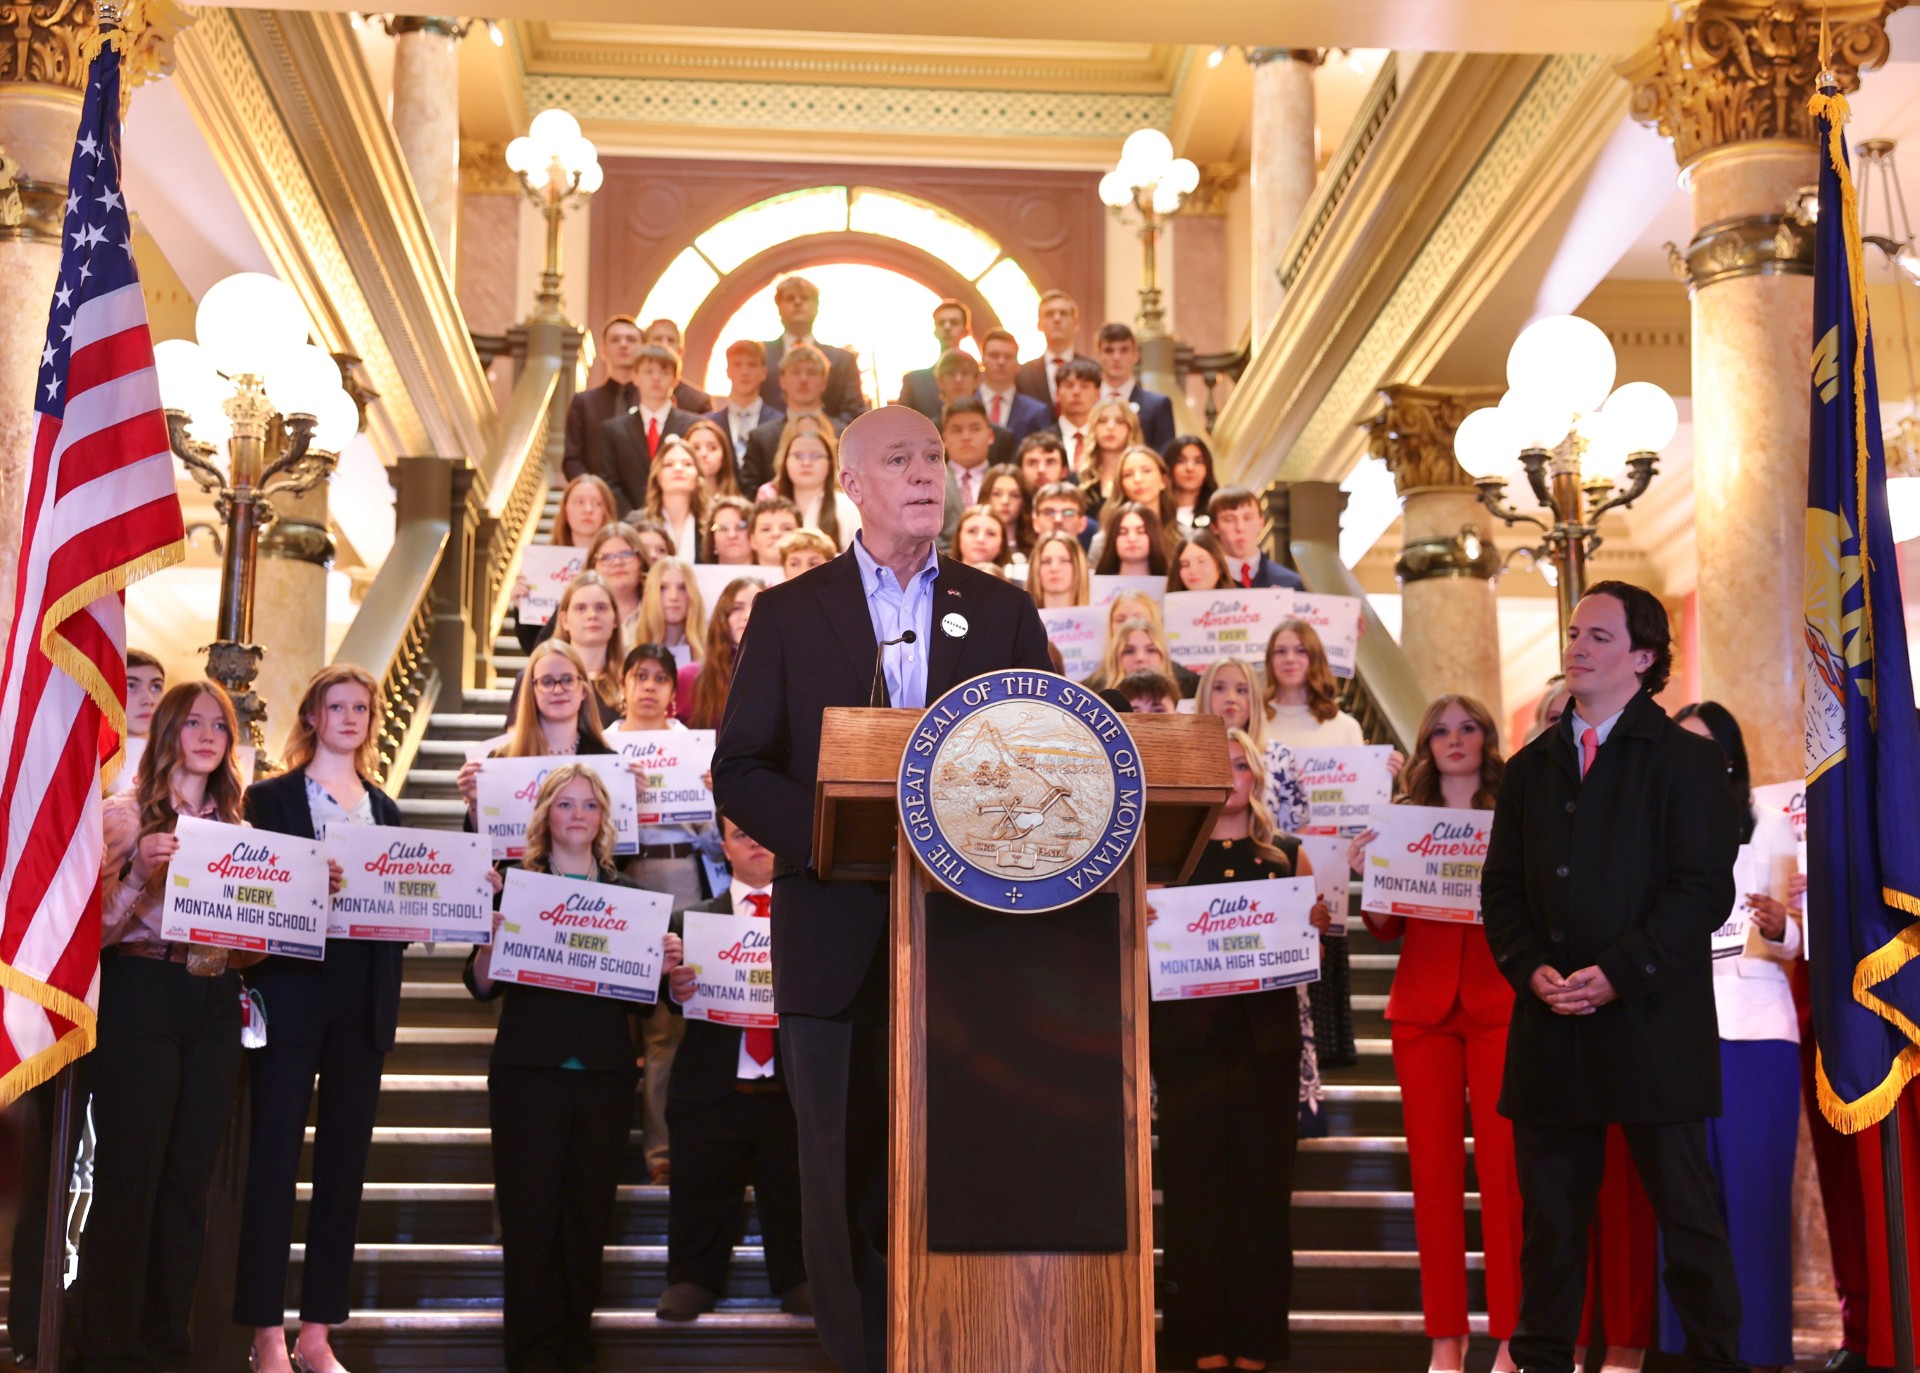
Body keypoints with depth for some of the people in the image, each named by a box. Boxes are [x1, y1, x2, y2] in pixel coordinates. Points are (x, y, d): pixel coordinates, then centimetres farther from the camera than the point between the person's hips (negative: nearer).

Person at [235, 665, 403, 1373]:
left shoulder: (384, 808, 17)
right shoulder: (271, 797, 4)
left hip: (364, 1001, 4)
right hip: (291, 990, -4)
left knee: (345, 1161, 6)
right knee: (274, 1156, -2)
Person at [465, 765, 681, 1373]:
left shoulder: (626, 895, 10)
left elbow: (641, 1003, 12)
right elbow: (481, 986, -2)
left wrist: (662, 968, -7)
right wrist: (493, 933, -19)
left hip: (604, 1074, 2)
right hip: (528, 1070, -2)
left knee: (588, 1214, 7)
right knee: (529, 1212, -1)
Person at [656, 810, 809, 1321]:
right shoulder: (694, 919, 9)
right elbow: (680, 999, 0)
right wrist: (676, 989, -22)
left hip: (791, 1088, 0)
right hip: (713, 1090, 0)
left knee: (793, 1199, 6)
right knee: (702, 1198, 6)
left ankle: (798, 1283, 19)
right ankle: (691, 1281, 20)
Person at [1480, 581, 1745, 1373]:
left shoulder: (1685, 760, -1)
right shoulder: (1530, 768, 15)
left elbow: (1706, 890, -8)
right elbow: (1501, 891, 13)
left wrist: (1615, 974, -15)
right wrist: (1532, 972, -5)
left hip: (1652, 1023, -4)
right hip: (1550, 1027, 4)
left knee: (1686, 1213, 3)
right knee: (1550, 1213, 9)